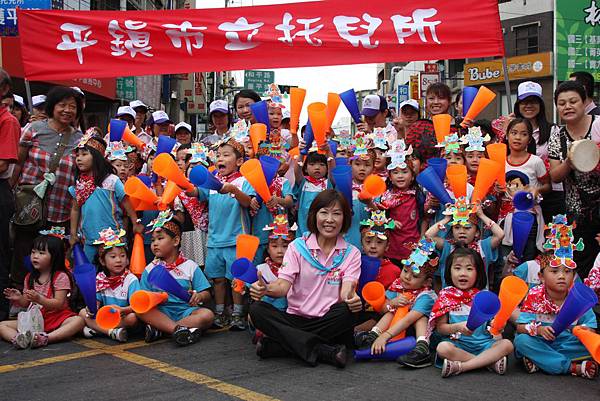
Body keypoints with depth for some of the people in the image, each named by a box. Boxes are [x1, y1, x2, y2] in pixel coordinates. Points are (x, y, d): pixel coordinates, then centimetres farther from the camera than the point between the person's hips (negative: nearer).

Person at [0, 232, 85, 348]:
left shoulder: (61, 277, -6)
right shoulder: (29, 278, 11)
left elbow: (59, 304, -13)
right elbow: (26, 303, 14)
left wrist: (39, 299, -26)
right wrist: (19, 299, -8)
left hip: (56, 319, -5)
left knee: (78, 321, -35)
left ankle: (45, 338, -51)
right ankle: (17, 339, -43)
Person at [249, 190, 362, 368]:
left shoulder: (351, 253, 6)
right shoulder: (298, 246, 5)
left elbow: (346, 291, -9)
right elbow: (283, 284, -7)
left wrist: (351, 298, -35)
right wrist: (266, 289, -31)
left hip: (329, 322, 0)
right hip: (295, 319, 1)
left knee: (347, 311, -33)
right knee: (257, 310, -24)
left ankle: (272, 345, -26)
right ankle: (324, 351, -32)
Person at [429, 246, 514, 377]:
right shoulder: (446, 295, 4)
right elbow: (440, 327, 0)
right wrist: (458, 327, -19)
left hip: (483, 343, 3)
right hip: (457, 344, -3)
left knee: (507, 344, -23)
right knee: (443, 347, -34)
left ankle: (461, 366, -28)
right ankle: (490, 361, -23)